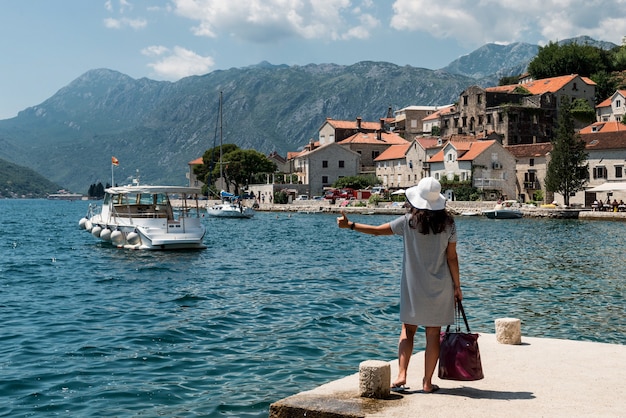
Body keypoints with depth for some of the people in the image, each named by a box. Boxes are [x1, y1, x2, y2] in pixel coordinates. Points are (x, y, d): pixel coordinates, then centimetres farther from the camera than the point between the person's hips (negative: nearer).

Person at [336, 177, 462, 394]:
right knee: (433, 333, 6)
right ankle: (427, 382, 10)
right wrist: (457, 286, 7)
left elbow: (378, 230, -1)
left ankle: (401, 376, 1)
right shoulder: (448, 224, -4)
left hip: (413, 286, 0)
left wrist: (350, 225, 10)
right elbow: (452, 257, -2)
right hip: (440, 287, 0)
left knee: (407, 330, 11)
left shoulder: (408, 221, -7)